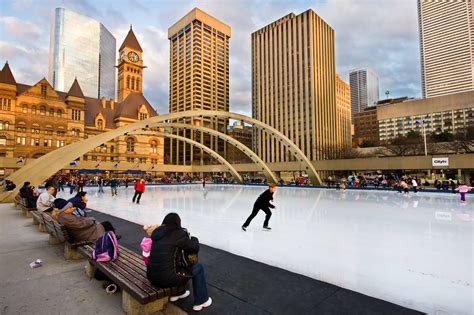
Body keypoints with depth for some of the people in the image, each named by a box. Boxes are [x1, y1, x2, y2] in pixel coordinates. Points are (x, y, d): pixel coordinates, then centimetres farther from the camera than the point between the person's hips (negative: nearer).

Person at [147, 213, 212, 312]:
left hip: (152, 276, 7)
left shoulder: (156, 232, 6)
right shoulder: (178, 233, -13)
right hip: (167, 279, -7)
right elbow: (194, 248, -5)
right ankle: (201, 301, 24)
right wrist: (194, 239, 14)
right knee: (198, 268, 13)